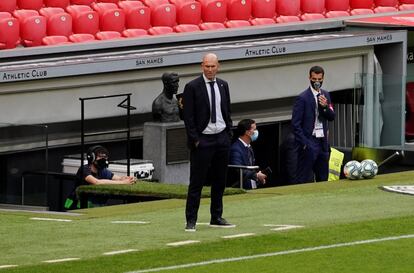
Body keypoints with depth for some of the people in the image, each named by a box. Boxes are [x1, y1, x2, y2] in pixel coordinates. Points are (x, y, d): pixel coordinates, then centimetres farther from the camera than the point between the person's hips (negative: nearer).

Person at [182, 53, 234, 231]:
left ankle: (216, 217, 19)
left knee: (220, 180, 10)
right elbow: (188, 117, -8)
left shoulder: (223, 85, 10)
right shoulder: (192, 87, -7)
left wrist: (228, 135, 8)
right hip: (202, 139, -5)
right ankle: (191, 220, -2)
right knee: (197, 182, -4)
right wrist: (195, 140, -13)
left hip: (221, 138, 6)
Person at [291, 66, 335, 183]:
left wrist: (325, 106, -12)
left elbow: (332, 117, 8)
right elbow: (296, 124, -10)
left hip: (322, 142, 6)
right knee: (305, 179, -6)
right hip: (309, 143, -6)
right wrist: (304, 144, -15)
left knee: (323, 178, 9)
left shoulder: (325, 95, 11)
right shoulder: (303, 98, -8)